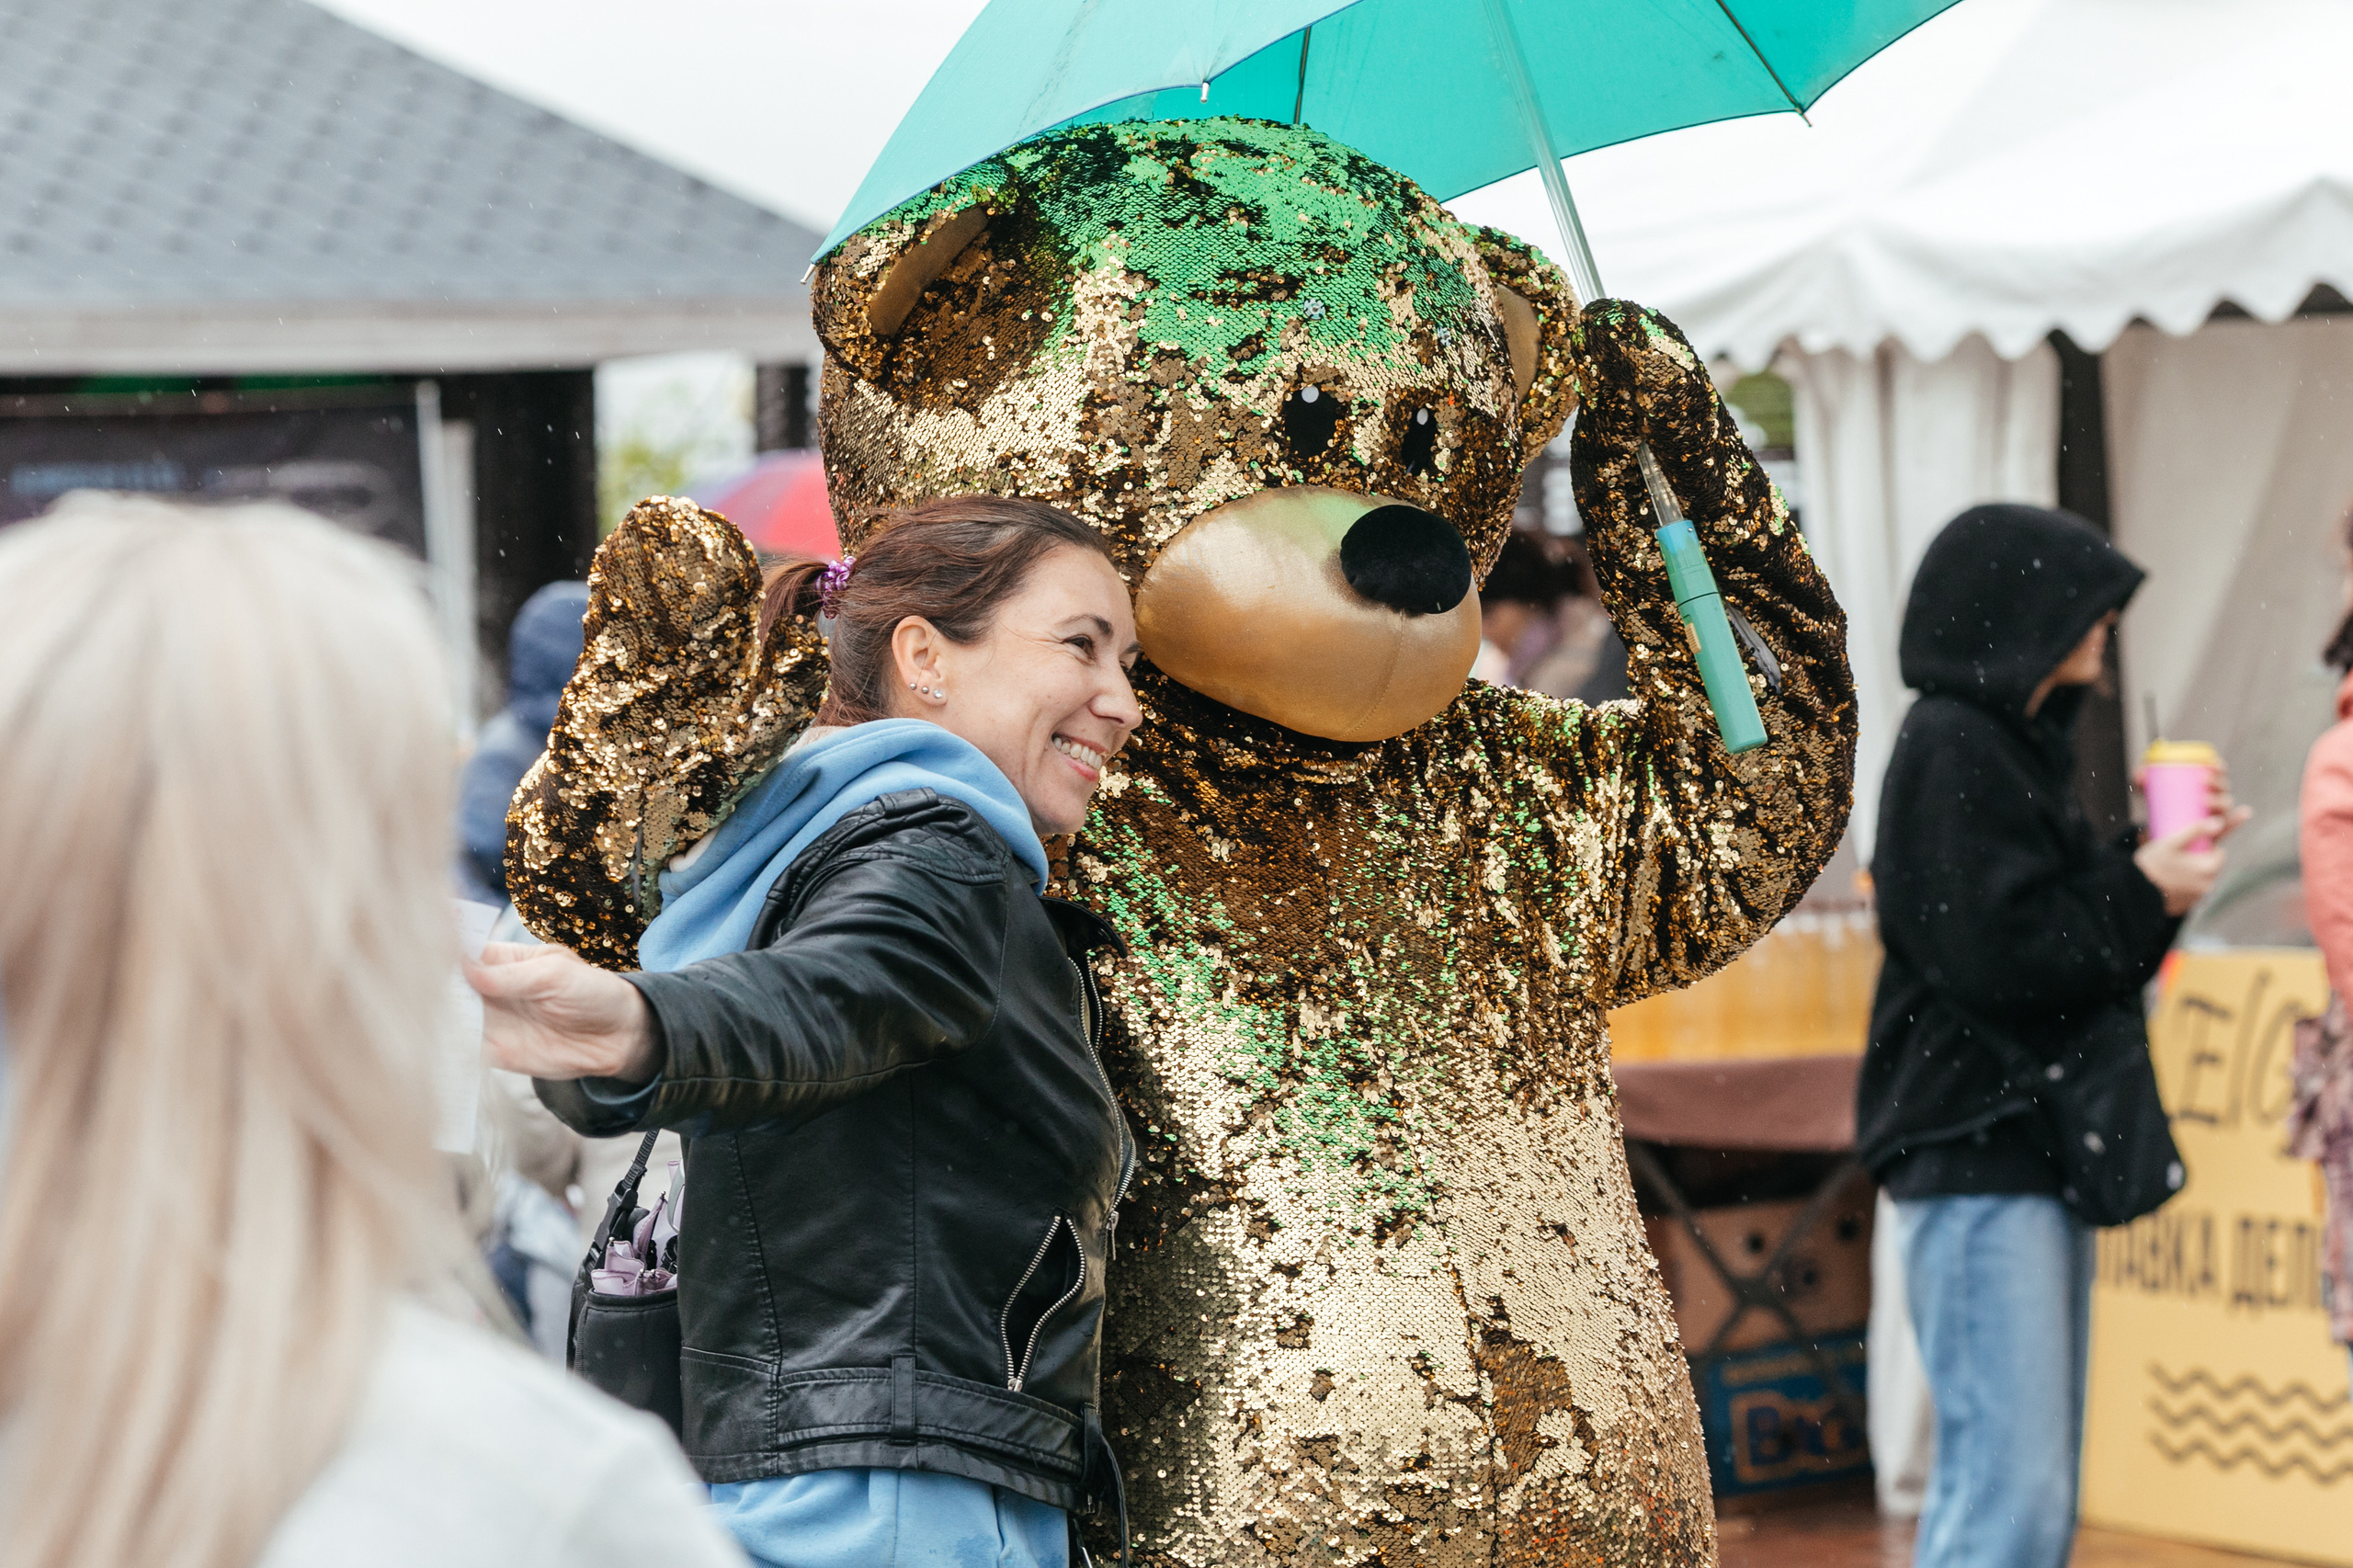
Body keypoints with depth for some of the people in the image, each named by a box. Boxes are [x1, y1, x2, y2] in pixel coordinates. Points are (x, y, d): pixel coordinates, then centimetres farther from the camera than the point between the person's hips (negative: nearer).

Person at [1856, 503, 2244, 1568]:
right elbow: (1999, 954, -19)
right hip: (1975, 1158, -10)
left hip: (2034, 1154, 10)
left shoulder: (2014, 743, 18)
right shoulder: (1952, 750, -11)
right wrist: (2144, 893, -8)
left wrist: (2159, 866, 6)